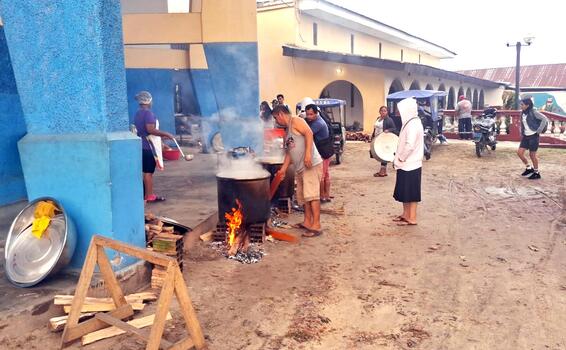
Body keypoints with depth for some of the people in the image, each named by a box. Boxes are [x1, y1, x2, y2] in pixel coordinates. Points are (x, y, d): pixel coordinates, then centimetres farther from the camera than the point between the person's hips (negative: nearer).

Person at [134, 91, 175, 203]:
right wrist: (165, 134, -17)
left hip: (141, 146, 9)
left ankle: (145, 194, 19)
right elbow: (150, 129, -24)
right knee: (148, 172, -4)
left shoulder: (138, 114, 15)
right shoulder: (148, 113, -15)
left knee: (144, 171, 13)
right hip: (148, 147, -9)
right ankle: (149, 196, 2)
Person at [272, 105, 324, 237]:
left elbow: (309, 133, -19)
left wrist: (308, 154, -29)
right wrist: (283, 169, 23)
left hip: (311, 165, -10)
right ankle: (307, 222, 24)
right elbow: (289, 152, 26)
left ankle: (316, 226, -11)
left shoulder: (295, 121, -3)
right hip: (300, 168, 10)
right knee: (303, 196, 14)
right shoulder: (287, 131, 24)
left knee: (311, 195, -12)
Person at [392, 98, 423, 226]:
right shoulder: (411, 122, 11)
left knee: (410, 192, 0)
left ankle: (412, 218, 8)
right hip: (407, 164, 9)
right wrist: (400, 158, 12)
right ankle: (406, 214, 27)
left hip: (409, 164, -9)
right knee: (404, 191, 16)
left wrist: (401, 158, -15)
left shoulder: (413, 125, -20)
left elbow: (410, 145, -27)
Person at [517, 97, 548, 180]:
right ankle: (529, 168, 19)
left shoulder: (533, 112, -13)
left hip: (533, 136, -7)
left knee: (532, 155, -1)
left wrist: (539, 131, -18)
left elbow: (545, 119, -18)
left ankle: (536, 173, 14)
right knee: (519, 152, 1)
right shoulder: (523, 114, 9)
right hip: (526, 136, 7)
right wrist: (522, 134, 10)